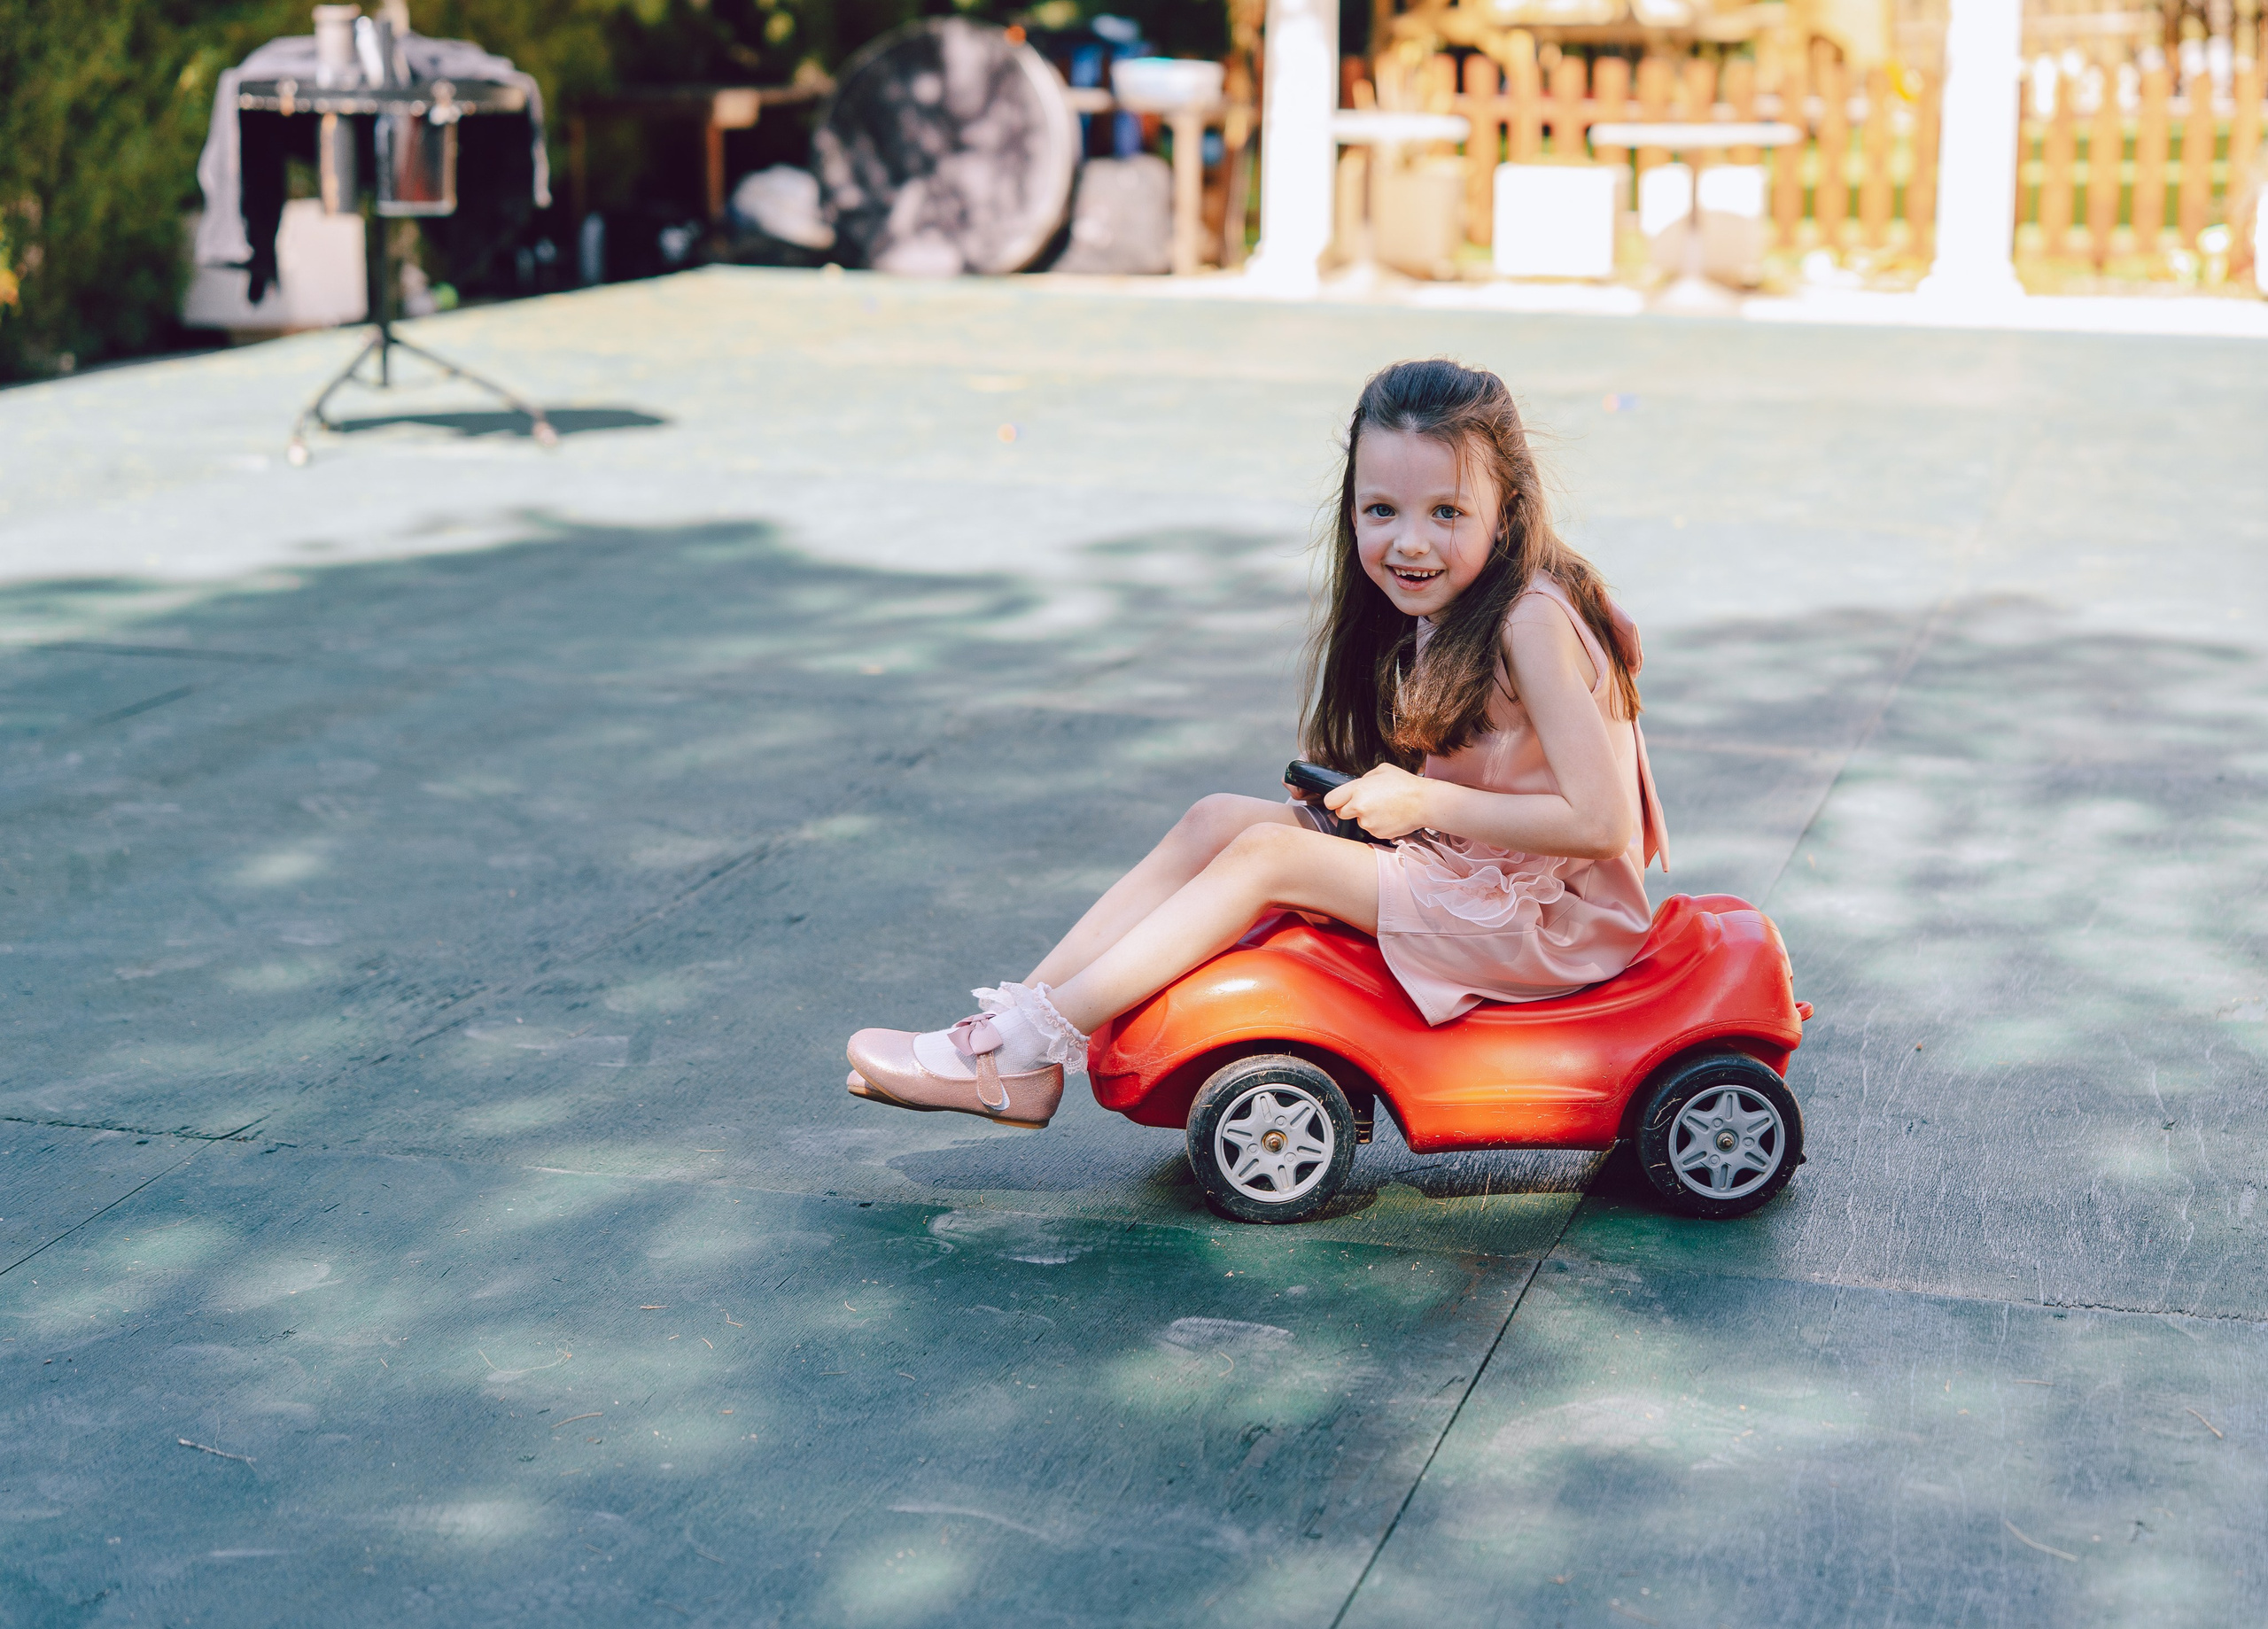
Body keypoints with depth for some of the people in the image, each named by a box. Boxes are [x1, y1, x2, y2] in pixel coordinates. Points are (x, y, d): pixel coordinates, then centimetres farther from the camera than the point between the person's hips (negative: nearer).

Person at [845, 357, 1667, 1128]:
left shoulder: (1532, 623, -21)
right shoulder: (1431, 611, 6)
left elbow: (1602, 823, -26)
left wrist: (1423, 802, -19)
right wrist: (1363, 801, -4)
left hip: (1550, 917, -9)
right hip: (1460, 871, 9)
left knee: (1266, 853, -17)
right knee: (1219, 818, -3)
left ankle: (1027, 1048, -15)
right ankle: (1018, 1015, -9)